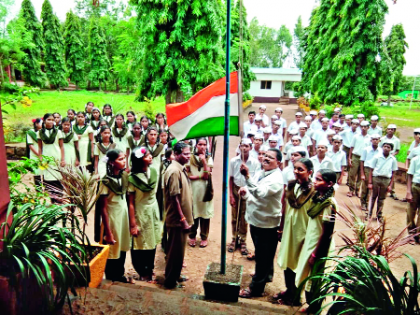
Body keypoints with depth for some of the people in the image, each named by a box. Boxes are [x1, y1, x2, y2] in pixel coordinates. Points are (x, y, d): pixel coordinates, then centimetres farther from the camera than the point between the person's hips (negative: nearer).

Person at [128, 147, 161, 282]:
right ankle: (143, 272, 30)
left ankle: (149, 271, 33)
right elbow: (130, 203, -16)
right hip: (140, 213, -5)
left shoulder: (154, 172, -3)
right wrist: (133, 224, -15)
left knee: (152, 243, 13)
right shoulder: (133, 178, -18)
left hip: (153, 211, 5)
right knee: (140, 245, 8)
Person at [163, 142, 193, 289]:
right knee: (176, 251, 4)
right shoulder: (174, 171, -22)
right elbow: (175, 198, -23)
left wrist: (186, 218, 16)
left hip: (182, 218, 9)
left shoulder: (181, 169, 8)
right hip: (177, 220, -9)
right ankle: (170, 281, 20)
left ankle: (176, 275, 37)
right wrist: (183, 219, -19)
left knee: (178, 249, 21)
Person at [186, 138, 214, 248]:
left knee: (205, 212, 3)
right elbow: (187, 174, -2)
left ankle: (204, 237, 15)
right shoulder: (191, 158, 6)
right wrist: (200, 176, -10)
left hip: (205, 189, 0)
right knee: (193, 213, 3)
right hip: (193, 189, 0)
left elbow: (207, 175, -7)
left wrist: (204, 160, -11)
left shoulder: (209, 158, 6)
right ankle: (192, 236, 18)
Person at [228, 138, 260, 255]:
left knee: (244, 218, 6)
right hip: (236, 190, 1)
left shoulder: (255, 163, -10)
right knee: (235, 216, 9)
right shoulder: (233, 161, -5)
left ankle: (243, 241, 19)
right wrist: (231, 195, -1)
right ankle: (234, 239, 23)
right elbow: (231, 179, 1)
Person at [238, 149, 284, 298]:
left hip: (267, 224, -9)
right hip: (255, 220, 9)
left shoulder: (276, 179, -20)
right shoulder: (261, 174, 7)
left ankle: (256, 288, 18)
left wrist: (247, 176, -44)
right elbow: (253, 196, 16)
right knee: (262, 254, 26)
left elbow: (260, 193, -37)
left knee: (263, 257, 6)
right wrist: (245, 193, -6)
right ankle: (265, 275, 47)